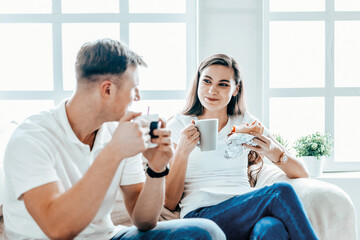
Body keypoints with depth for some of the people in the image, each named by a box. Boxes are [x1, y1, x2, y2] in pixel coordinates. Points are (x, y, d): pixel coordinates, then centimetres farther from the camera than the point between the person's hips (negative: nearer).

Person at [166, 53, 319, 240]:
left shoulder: (246, 123, 17)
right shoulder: (177, 126, 9)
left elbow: (301, 175, 12)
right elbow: (169, 203, 2)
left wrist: (274, 153, -9)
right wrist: (182, 152, -12)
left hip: (246, 215, 3)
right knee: (281, 192, -27)